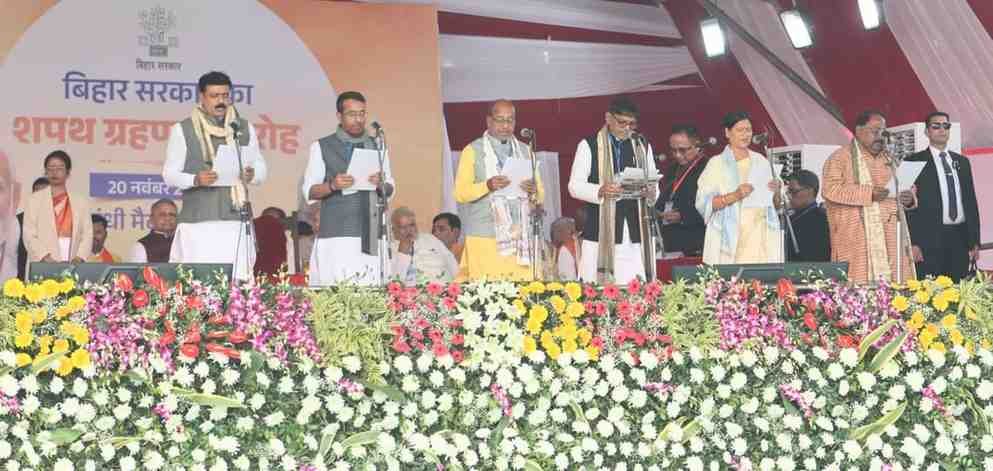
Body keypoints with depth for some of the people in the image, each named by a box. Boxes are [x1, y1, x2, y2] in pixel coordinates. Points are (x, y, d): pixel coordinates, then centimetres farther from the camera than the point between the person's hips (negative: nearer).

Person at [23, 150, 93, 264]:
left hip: (72, 265, 2)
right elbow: (29, 235, 1)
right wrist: (45, 258, -14)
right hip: (42, 267, -1)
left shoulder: (81, 201, 14)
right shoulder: (34, 200, 8)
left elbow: (87, 234, 8)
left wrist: (79, 257, -9)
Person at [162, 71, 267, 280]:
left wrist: (251, 174, -7)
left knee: (237, 278, -6)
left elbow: (261, 169, 17)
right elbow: (169, 173, 4)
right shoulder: (183, 130, 4)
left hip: (235, 219, 3)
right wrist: (195, 180, -15)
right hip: (197, 223, -2)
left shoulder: (245, 128, 13)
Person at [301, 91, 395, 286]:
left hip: (371, 234, 2)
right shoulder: (322, 147, 6)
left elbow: (390, 189, 17)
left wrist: (381, 183, -6)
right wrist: (332, 185, -14)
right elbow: (309, 192, 5)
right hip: (335, 235, -2)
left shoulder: (377, 146, 15)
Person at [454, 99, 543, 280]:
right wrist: (487, 186, -19)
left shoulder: (524, 151, 17)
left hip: (520, 237, 3)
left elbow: (540, 195, 14)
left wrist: (533, 191, -9)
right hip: (485, 238, -3)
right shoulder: (473, 151, 6)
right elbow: (460, 193, -3)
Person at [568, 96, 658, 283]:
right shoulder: (589, 145, 6)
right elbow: (575, 186, 0)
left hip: (635, 234, 3)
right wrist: (600, 190, -19)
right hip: (600, 233, -3)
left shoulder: (643, 147, 18)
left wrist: (650, 192, -6)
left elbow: (654, 185, 19)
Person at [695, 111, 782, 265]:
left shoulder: (761, 161, 15)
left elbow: (775, 204, 18)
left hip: (761, 239, 3)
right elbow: (703, 203, -8)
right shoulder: (716, 163, 3)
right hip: (730, 239, -3)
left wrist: (775, 191, -3)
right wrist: (734, 196, -18)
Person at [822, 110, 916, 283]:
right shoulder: (840, 158, 0)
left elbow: (901, 189, 28)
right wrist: (869, 193, -22)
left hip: (889, 240, 6)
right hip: (856, 241, -6)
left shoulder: (888, 159, 19)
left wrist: (908, 198, 3)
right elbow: (830, 190, -15)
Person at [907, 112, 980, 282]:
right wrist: (913, 244, -10)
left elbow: (971, 202, 16)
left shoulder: (962, 162, 16)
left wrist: (975, 241, 10)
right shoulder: (914, 162, 1)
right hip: (930, 240, -4)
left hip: (960, 238, 5)